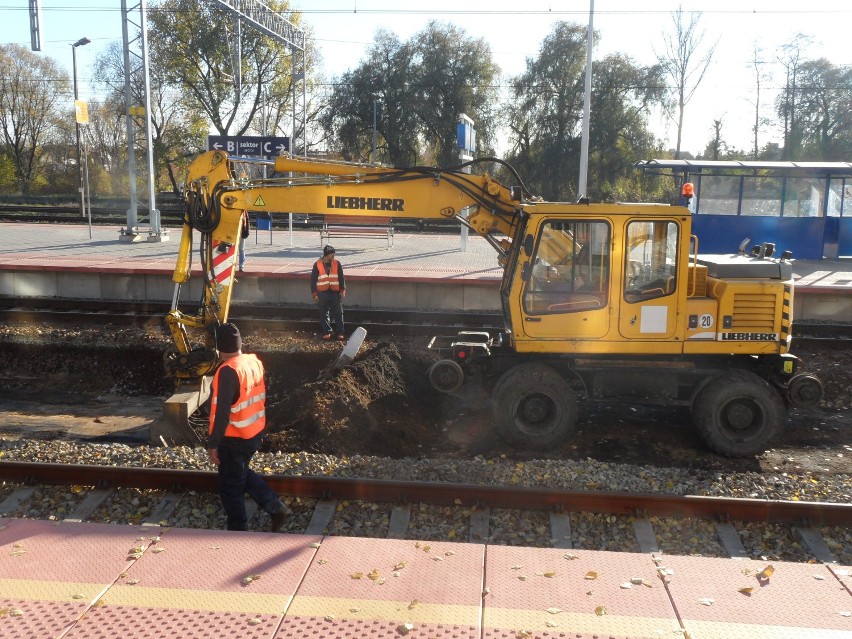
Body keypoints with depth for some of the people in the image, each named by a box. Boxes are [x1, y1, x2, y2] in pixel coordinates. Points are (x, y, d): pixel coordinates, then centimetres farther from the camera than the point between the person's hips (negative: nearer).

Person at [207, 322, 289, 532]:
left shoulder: (228, 371, -24)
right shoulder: (255, 362, -1)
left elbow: (222, 412, -25)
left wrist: (212, 444, -19)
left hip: (234, 438, -8)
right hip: (255, 433, 8)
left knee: (230, 487, 9)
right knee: (243, 474, 28)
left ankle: (237, 530, 22)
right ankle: (275, 506, 21)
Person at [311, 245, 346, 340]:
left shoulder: (337, 263, 2)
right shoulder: (317, 265, -2)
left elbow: (341, 278, 6)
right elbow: (313, 279, 1)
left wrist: (342, 290, 0)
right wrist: (314, 293, -2)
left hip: (335, 292, 1)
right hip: (323, 293, -1)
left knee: (338, 313, 2)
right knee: (324, 313, 6)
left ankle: (340, 332, 10)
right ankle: (326, 332, 17)